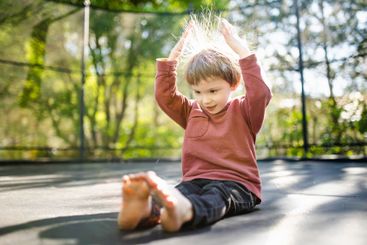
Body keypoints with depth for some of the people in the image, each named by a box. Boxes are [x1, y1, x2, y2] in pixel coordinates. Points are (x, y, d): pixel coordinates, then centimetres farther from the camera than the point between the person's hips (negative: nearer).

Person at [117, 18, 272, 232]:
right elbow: (164, 94, 11)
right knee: (179, 192, -32)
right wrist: (175, 53, 6)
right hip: (195, 180, 4)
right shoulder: (191, 112, 19)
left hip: (235, 183, -3)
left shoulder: (242, 111, 6)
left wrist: (241, 49, -11)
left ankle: (183, 211, -70)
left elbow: (261, 93, -13)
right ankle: (146, 210, -63)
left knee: (215, 197, -38)